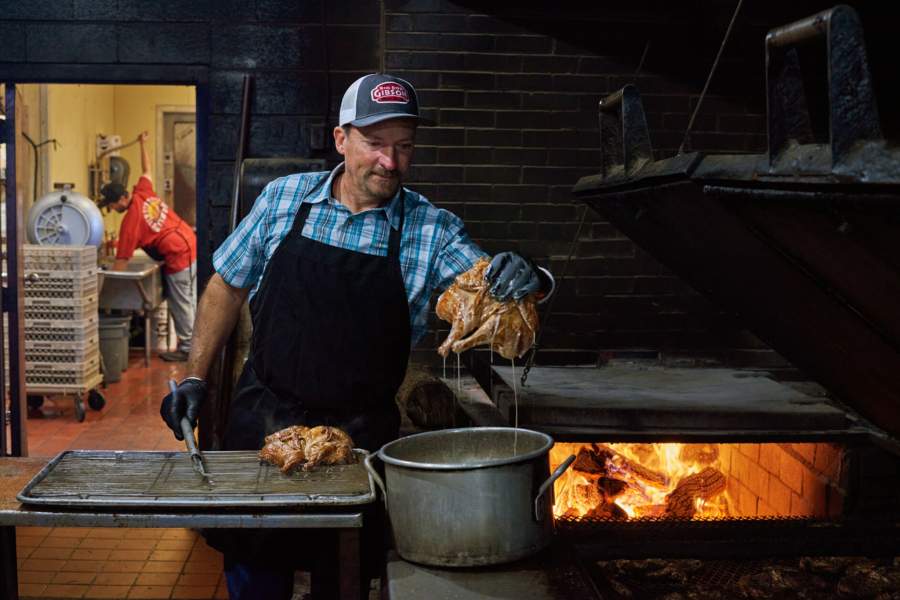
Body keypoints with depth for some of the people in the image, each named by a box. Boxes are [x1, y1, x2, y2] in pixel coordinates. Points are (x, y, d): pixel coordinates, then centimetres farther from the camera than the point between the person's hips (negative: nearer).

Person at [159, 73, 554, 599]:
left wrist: (527, 279, -41)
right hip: (263, 416, 1)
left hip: (359, 432, -1)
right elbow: (228, 287, 8)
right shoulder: (284, 198, -1)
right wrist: (196, 378, 5)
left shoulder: (432, 230, -6)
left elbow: (490, 287, -17)